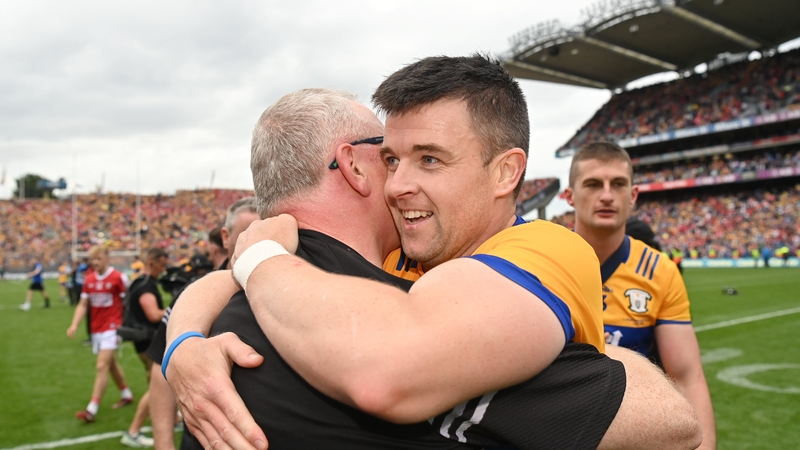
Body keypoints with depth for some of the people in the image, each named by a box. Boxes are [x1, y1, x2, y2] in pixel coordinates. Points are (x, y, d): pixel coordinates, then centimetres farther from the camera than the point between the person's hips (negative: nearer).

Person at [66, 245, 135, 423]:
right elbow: (82, 305, 8)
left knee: (101, 366, -12)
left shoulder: (118, 277, -12)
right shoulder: (89, 280, 4)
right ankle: (126, 394, 36)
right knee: (111, 364, 18)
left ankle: (92, 409, -10)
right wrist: (74, 324, -6)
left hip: (111, 328, -7)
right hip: (95, 329, 7)